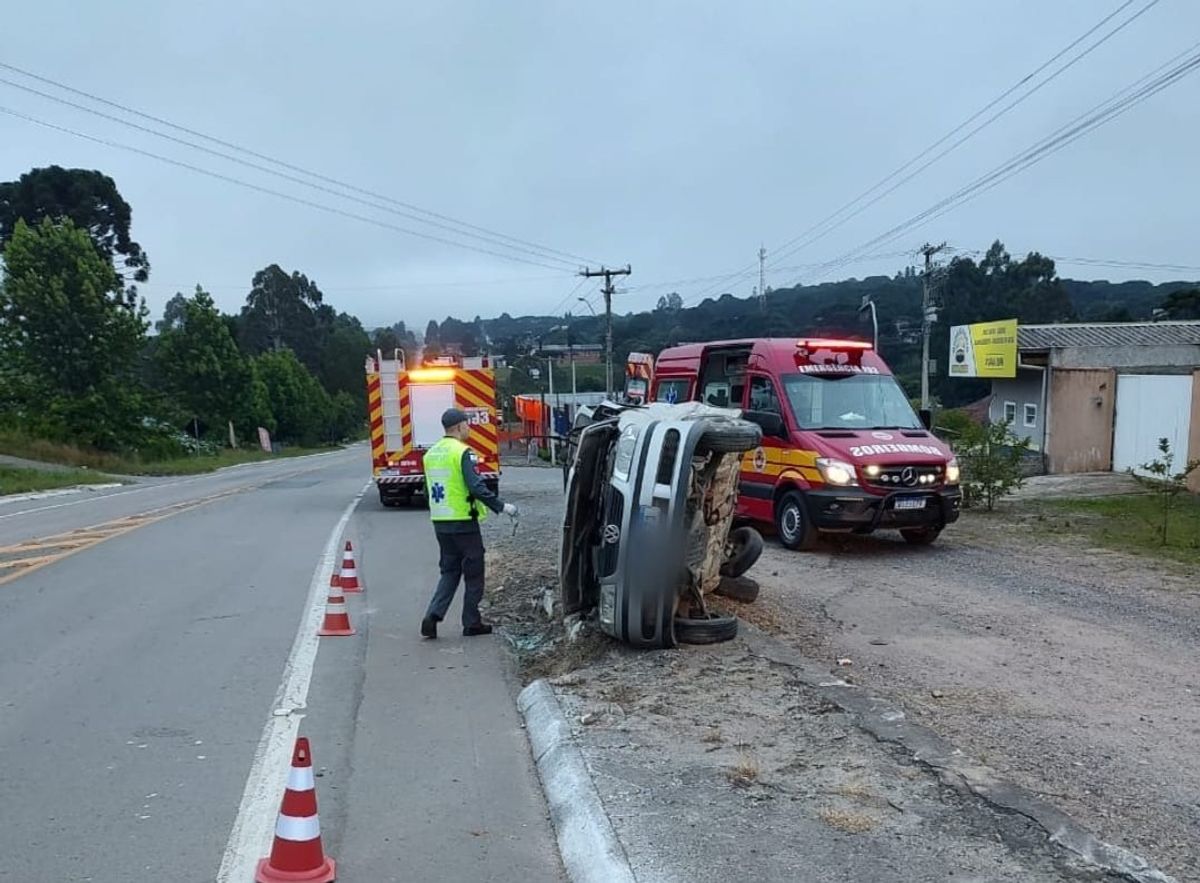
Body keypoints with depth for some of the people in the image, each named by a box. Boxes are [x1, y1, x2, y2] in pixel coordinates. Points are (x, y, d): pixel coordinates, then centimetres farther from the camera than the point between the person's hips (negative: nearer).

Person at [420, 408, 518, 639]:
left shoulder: (431, 454, 11)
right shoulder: (462, 453, -14)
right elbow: (476, 487, -21)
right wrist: (502, 506, -14)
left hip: (440, 523, 7)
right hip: (463, 522, -7)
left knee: (449, 571, 15)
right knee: (473, 573, 6)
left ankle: (433, 615, 1)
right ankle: (472, 623, 12)